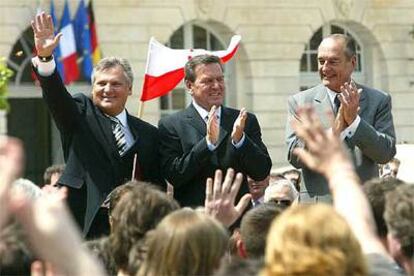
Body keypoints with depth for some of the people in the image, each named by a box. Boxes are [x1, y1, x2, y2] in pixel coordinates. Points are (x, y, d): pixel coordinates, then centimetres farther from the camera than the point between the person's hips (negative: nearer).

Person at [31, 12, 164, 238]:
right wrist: (45, 57, -28)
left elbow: (158, 186, 16)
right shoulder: (80, 115, 9)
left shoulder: (148, 134, 15)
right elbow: (55, 94, -10)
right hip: (85, 225, -2)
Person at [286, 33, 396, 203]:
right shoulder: (300, 102, 4)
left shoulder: (378, 101, 5)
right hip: (318, 205, -1)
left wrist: (354, 120, -14)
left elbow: (386, 154, -3)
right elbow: (294, 157, -5)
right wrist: (335, 130, -17)